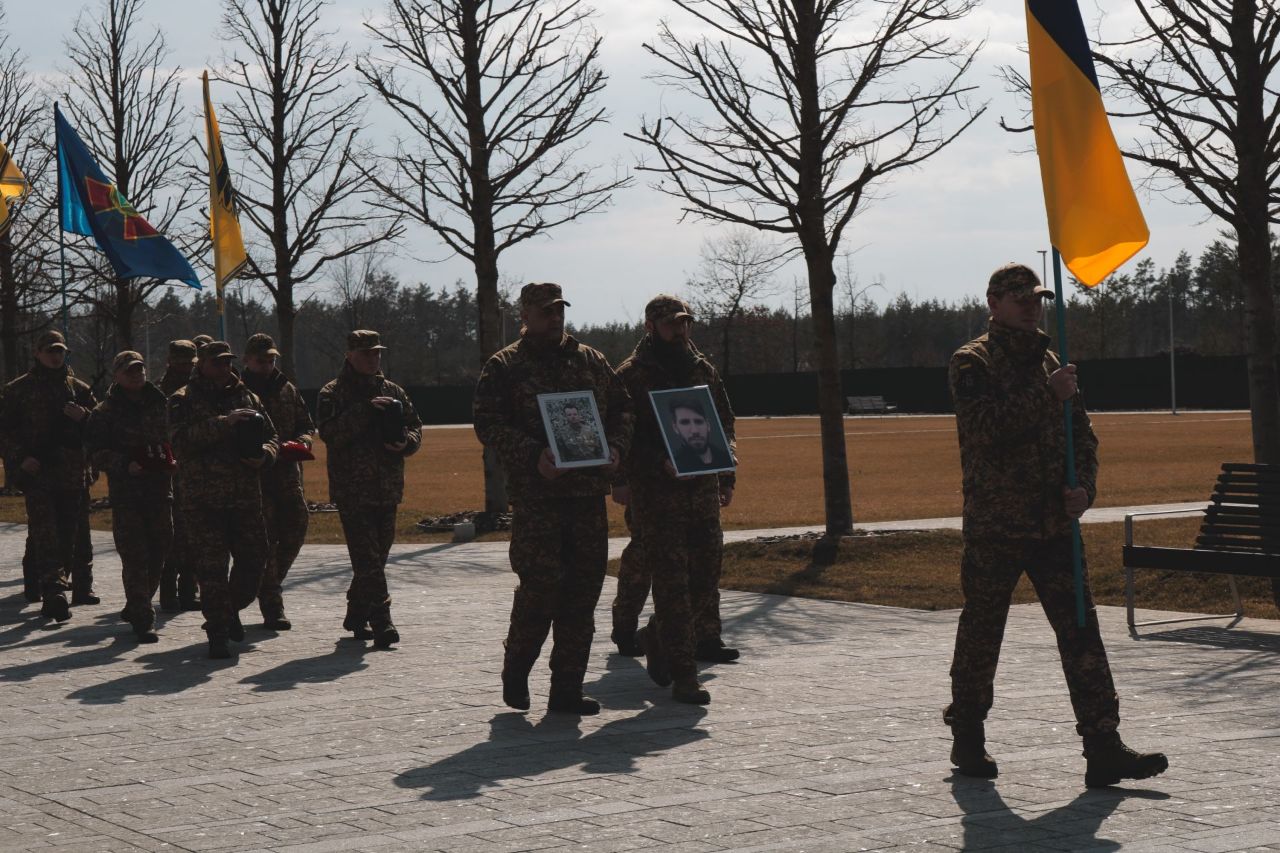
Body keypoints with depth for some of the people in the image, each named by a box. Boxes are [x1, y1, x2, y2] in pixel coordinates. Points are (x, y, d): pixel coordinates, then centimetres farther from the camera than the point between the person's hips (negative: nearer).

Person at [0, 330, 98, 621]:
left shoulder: (78, 388, 15)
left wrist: (83, 416, -8)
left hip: (73, 474, 3)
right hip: (37, 474, -3)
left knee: (70, 535, 6)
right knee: (45, 535, -13)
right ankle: (54, 591, -20)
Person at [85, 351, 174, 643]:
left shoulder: (160, 403, 13)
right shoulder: (106, 412, -1)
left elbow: (173, 436, 25)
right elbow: (96, 451, -5)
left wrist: (171, 460, 7)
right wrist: (126, 464, -17)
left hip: (159, 487, 5)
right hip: (126, 490, -5)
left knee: (158, 551, 8)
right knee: (135, 556, -9)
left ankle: (136, 606, 27)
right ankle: (142, 618, -6)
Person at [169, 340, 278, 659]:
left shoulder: (247, 398, 14)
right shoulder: (183, 401, 1)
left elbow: (271, 437, 18)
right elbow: (181, 438, -17)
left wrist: (263, 454, -6)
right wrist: (223, 423, -24)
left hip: (245, 498, 4)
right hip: (201, 500, -4)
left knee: (253, 558, 6)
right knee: (211, 566, -4)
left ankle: (231, 611, 31)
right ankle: (218, 634, 3)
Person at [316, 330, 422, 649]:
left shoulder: (393, 392, 14)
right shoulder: (333, 394, -2)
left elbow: (415, 427, 17)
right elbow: (330, 434, -17)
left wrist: (405, 443, -6)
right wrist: (364, 411, -24)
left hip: (387, 490, 6)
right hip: (352, 490, -6)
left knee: (376, 556, 12)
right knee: (367, 559, -12)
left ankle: (357, 614, 26)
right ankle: (381, 620, -15)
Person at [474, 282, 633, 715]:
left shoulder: (591, 361, 16)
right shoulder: (503, 367, 2)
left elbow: (621, 408, 19)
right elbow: (489, 424, -6)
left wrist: (614, 448, -2)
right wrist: (533, 455, -20)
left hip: (589, 492, 5)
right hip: (535, 495, -5)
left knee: (583, 589, 4)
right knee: (541, 583, -11)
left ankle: (567, 688, 11)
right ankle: (516, 670, 14)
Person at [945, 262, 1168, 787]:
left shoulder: (1049, 363, 16)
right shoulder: (971, 364, -3)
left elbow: (1082, 436, 18)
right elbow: (987, 428, -20)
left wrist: (1083, 486, 0)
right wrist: (1047, 397, -24)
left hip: (1053, 523, 5)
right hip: (994, 525, -5)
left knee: (1080, 630, -3)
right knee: (981, 631, 6)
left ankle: (1103, 749, -5)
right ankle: (967, 739, 22)